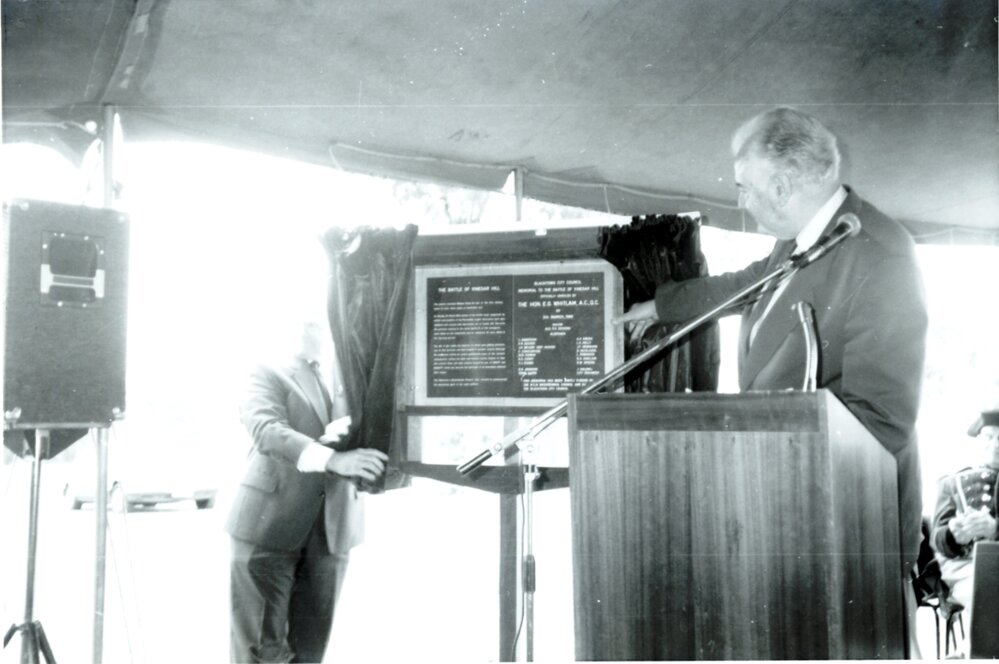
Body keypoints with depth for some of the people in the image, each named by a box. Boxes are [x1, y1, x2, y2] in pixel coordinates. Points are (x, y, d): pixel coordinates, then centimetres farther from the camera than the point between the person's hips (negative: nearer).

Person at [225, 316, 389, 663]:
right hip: (270, 524, -4)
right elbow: (266, 430, -17)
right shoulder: (269, 374, 1)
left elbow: (367, 442, 8)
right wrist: (332, 459, -33)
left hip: (331, 528, 4)